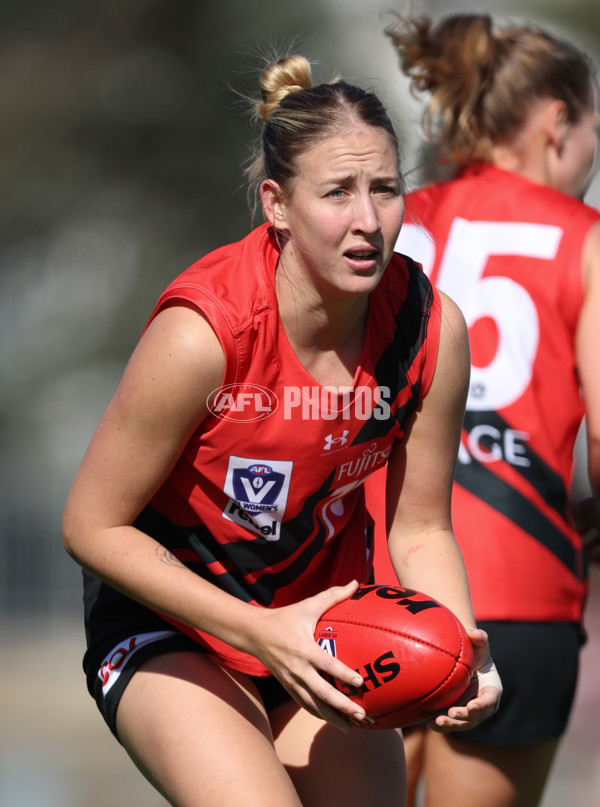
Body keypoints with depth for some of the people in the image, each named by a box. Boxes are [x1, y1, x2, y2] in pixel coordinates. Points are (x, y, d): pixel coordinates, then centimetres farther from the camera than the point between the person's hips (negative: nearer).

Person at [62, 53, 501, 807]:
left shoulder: (432, 329, -15)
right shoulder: (202, 333, -29)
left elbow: (420, 529, -2)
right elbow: (91, 524, -20)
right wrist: (260, 633, -26)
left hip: (326, 617, 5)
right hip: (167, 628, -5)